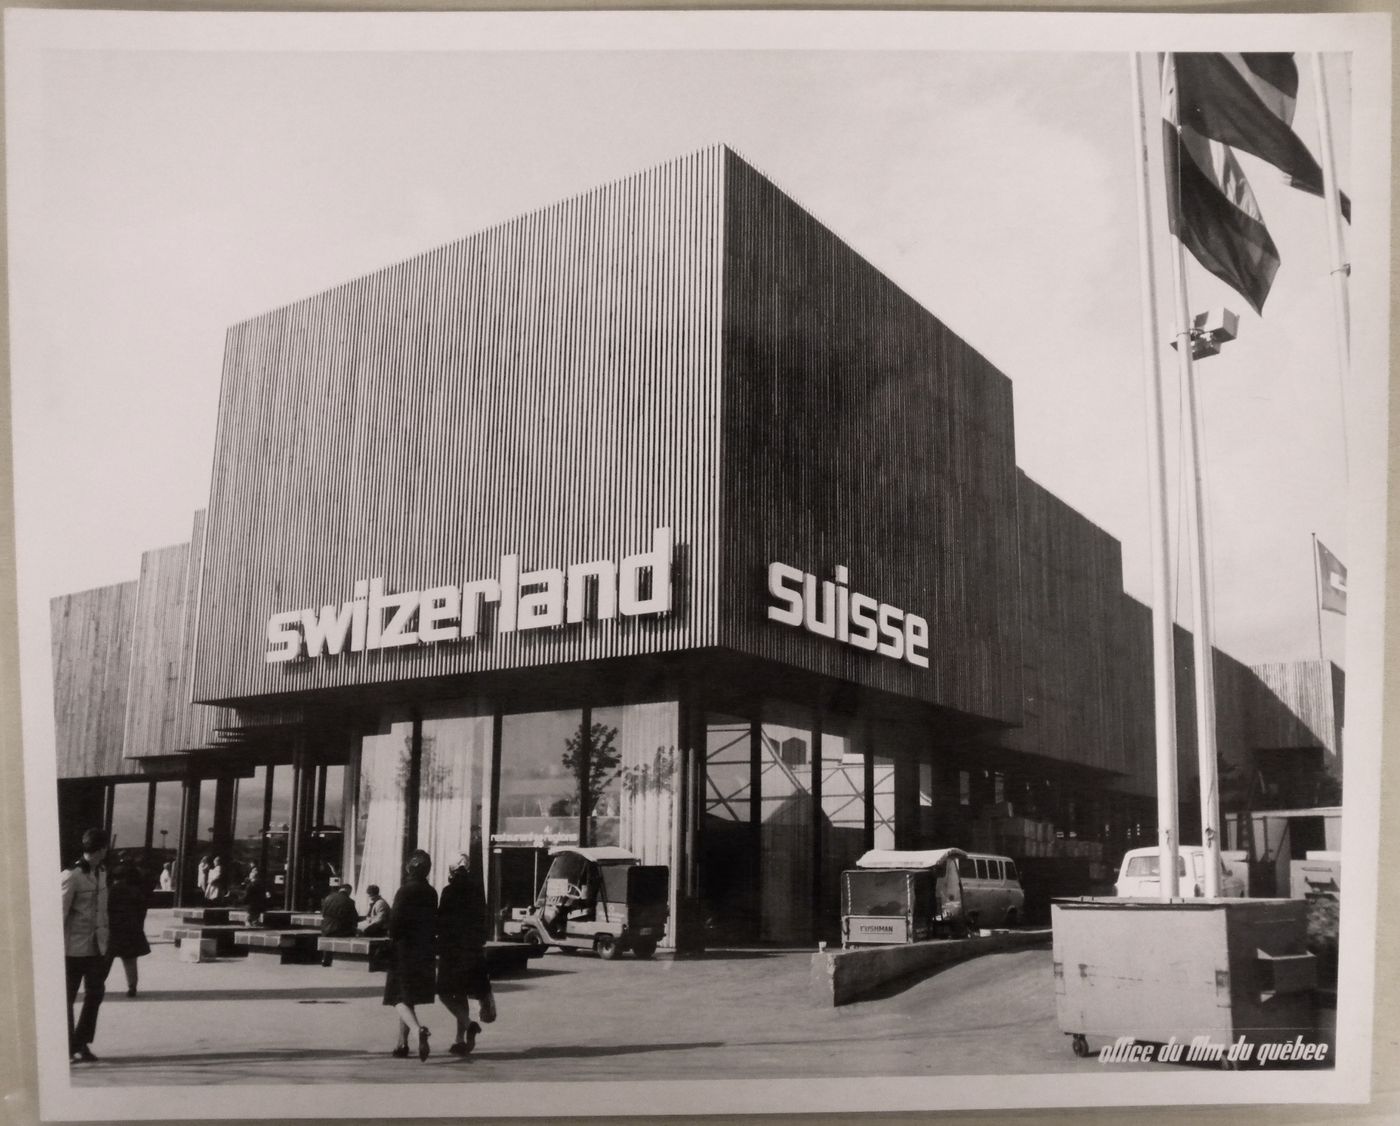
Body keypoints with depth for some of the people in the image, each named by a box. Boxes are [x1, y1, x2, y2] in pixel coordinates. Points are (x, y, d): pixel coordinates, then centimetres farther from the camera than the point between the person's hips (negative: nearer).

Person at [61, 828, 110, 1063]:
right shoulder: (72, 876, -14)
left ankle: (81, 1043, 18)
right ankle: (68, 1047, 15)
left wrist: (106, 941, 12)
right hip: (74, 947, -6)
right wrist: (59, 949, -15)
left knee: (95, 994, 7)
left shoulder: (101, 873, 9)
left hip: (96, 946, 6)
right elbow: (60, 914, -14)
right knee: (67, 997, 6)